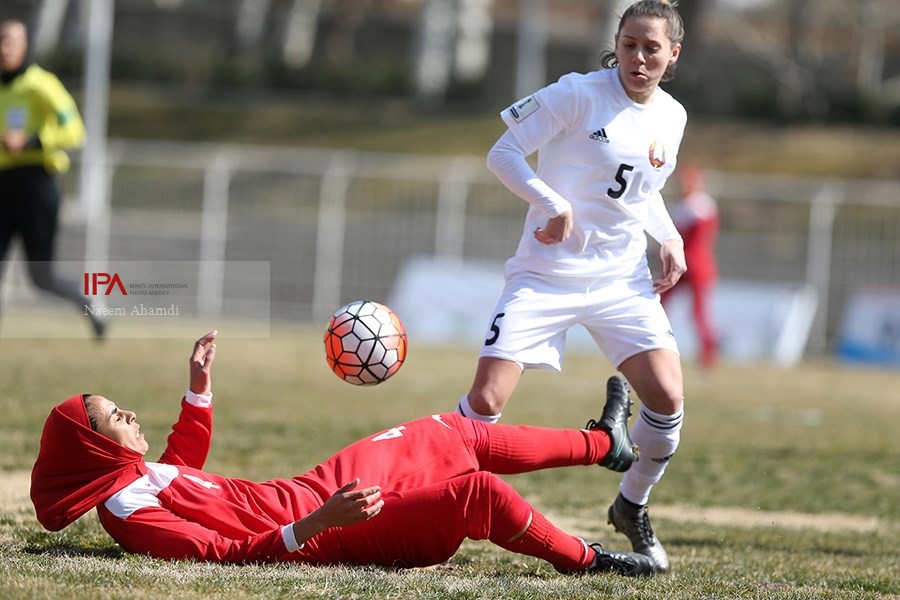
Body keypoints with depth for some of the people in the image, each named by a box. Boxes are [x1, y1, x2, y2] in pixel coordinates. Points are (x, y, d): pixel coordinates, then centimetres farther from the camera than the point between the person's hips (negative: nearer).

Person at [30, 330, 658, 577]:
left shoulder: (135, 475, 5)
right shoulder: (133, 519, -24)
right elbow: (228, 553, -30)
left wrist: (200, 387, 23)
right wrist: (315, 525, -39)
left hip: (316, 489, 11)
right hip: (321, 537, -11)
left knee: (450, 434, 19)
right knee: (479, 492, -22)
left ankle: (602, 443, 38)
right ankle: (588, 561, 1)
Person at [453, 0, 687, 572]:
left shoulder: (672, 117, 8)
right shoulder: (579, 94, -11)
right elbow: (503, 153, -10)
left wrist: (670, 240, 8)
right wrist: (553, 204, -22)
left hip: (624, 279, 4)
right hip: (547, 275, -4)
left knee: (667, 399, -12)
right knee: (486, 401, -14)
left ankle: (632, 507, 14)